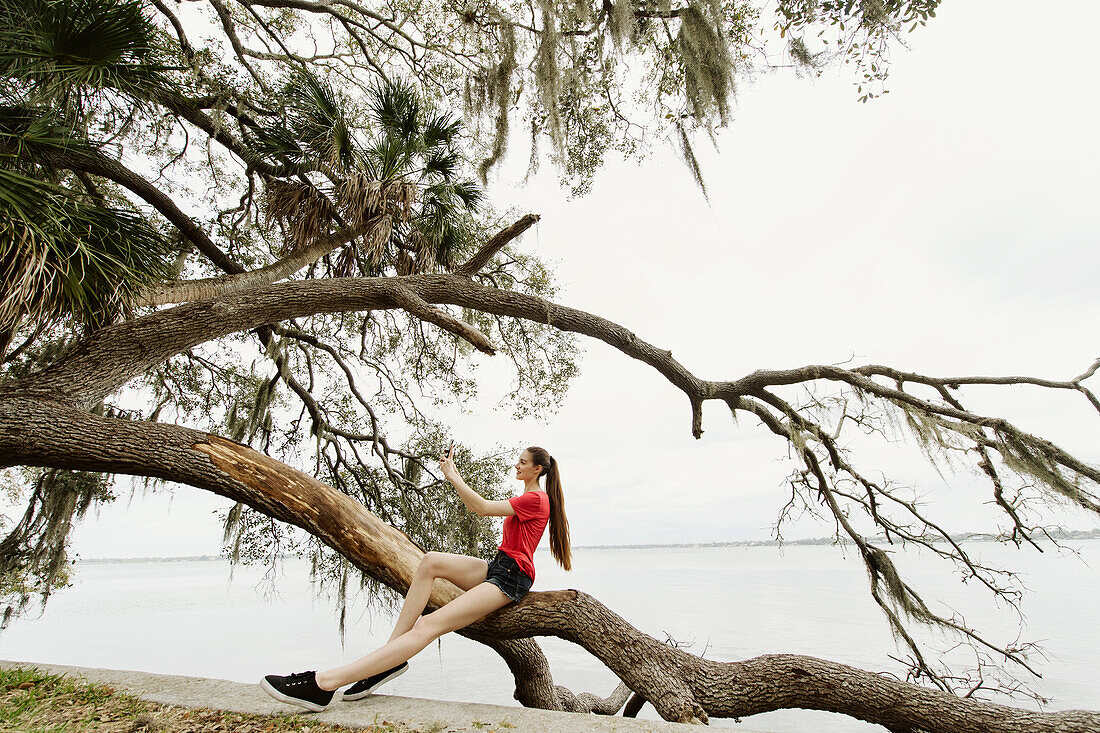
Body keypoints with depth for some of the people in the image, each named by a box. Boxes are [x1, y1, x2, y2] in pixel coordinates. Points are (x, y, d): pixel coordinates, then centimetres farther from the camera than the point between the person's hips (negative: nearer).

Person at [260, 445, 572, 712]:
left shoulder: (536, 498, -10)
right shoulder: (526, 497, 22)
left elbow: (482, 508, -15)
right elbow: (473, 507, 26)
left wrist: (453, 476, -11)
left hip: (511, 578, -9)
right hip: (496, 567, 9)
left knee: (429, 626, -20)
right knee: (431, 561, -15)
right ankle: (392, 651, -16)